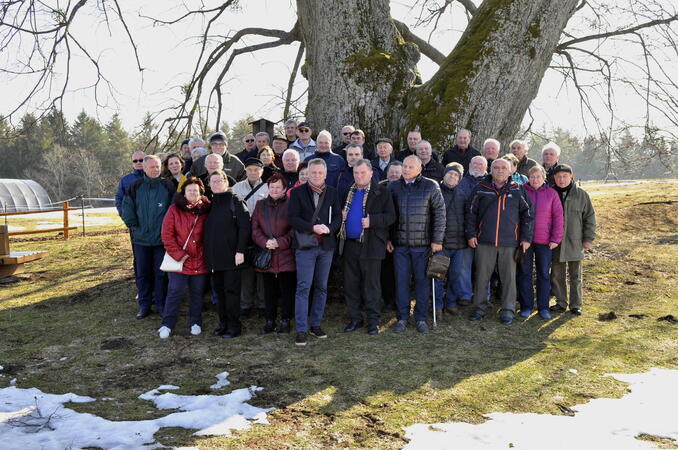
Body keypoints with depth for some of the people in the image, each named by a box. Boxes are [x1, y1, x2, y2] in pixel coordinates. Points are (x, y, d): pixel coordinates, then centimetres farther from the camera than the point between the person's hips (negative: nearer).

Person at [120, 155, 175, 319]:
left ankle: (161, 304, 16)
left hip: (162, 238, -2)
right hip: (141, 238, 2)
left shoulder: (168, 186, -2)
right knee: (142, 273, 9)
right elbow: (127, 208, 6)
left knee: (161, 273, 5)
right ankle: (144, 305, 20)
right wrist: (133, 225, 0)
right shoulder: (135, 187, 1)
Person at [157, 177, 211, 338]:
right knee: (175, 292, -1)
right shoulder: (174, 210, -3)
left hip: (200, 261, 2)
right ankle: (167, 325, 12)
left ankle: (195, 323, 26)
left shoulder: (206, 211, 3)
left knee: (197, 293, 11)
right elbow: (167, 234, -6)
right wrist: (178, 254, -11)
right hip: (179, 261, -2)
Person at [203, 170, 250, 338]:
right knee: (219, 290, 11)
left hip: (231, 255, -6)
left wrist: (240, 250, -16)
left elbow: (244, 227, -11)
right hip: (213, 255, 6)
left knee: (231, 290, -1)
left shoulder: (235, 201, -5)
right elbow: (206, 230, 18)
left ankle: (234, 326, 6)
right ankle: (223, 323, 20)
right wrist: (206, 251, 11)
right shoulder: (210, 204, 14)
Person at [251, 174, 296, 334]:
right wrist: (265, 242, -11)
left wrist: (280, 242, -14)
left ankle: (285, 320, 14)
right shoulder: (260, 205, 11)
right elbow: (255, 228, 6)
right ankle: (270, 321, 19)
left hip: (286, 254, -3)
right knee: (269, 290, 9)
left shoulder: (290, 205, 0)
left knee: (287, 289, 2)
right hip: (265, 254, 3)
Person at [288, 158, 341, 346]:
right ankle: (301, 330, -1)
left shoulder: (332, 192, 10)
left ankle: (315, 324, 23)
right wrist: (313, 227, -18)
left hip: (326, 245, 4)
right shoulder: (298, 192, 0)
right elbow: (293, 218, -7)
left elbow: (338, 216, 6)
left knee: (322, 287, 10)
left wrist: (329, 228, -14)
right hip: (305, 245, -4)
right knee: (303, 287, -6)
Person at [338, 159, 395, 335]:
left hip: (371, 245, -5)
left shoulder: (382, 192, -3)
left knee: (371, 285, 2)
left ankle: (373, 320, 12)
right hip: (350, 245, 6)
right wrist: (341, 216, 5)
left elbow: (390, 216, -7)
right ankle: (355, 318, 21)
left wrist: (372, 220, -20)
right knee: (350, 284, 10)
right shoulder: (349, 192, 14)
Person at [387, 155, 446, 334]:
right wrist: (387, 238, 6)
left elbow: (439, 213, -1)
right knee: (401, 280, 5)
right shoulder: (393, 186, 8)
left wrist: (437, 240, -6)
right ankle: (402, 317, 15)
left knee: (422, 280, 4)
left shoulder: (430, 186, 0)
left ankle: (421, 318, 15)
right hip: (399, 243, 2)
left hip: (422, 243, -2)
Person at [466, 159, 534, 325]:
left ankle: (508, 310, 15)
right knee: (482, 276, 5)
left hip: (510, 242, 0)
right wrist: (471, 234, 1)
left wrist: (526, 238, 2)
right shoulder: (481, 189, 6)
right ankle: (480, 307, 17)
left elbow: (528, 214, 8)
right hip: (484, 241, 0)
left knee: (509, 277, 4)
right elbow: (471, 212, 8)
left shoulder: (517, 190, 6)